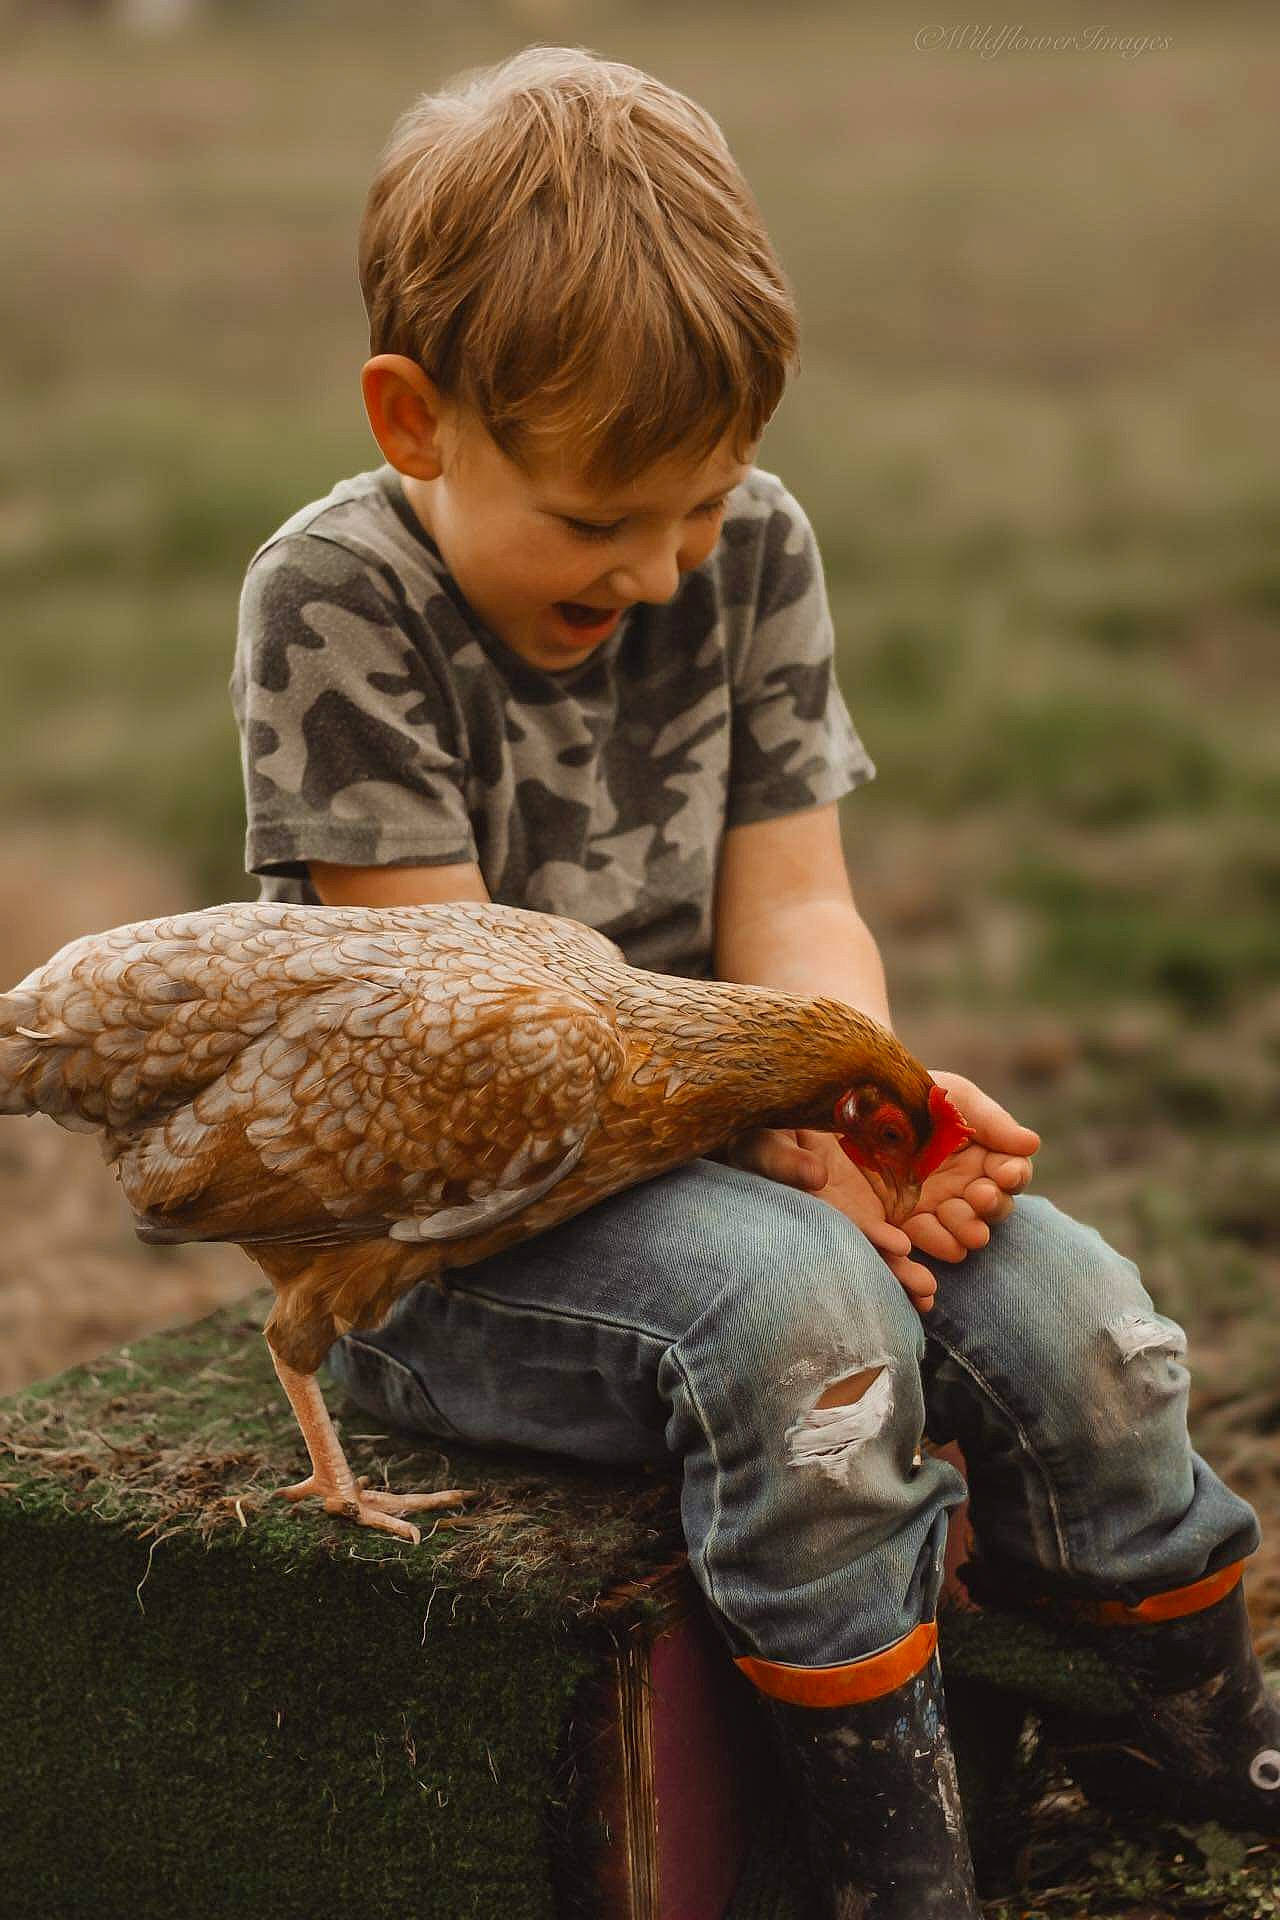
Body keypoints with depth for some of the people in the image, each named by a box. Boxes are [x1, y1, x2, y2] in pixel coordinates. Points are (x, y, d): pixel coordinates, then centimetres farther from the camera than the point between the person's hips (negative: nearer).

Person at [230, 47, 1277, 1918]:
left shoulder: (752, 549, 2)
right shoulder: (336, 600, -14)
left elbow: (790, 896, 0)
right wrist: (767, 1114, -28)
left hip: (687, 1143, 6)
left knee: (1065, 1304, -13)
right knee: (805, 1303, -32)